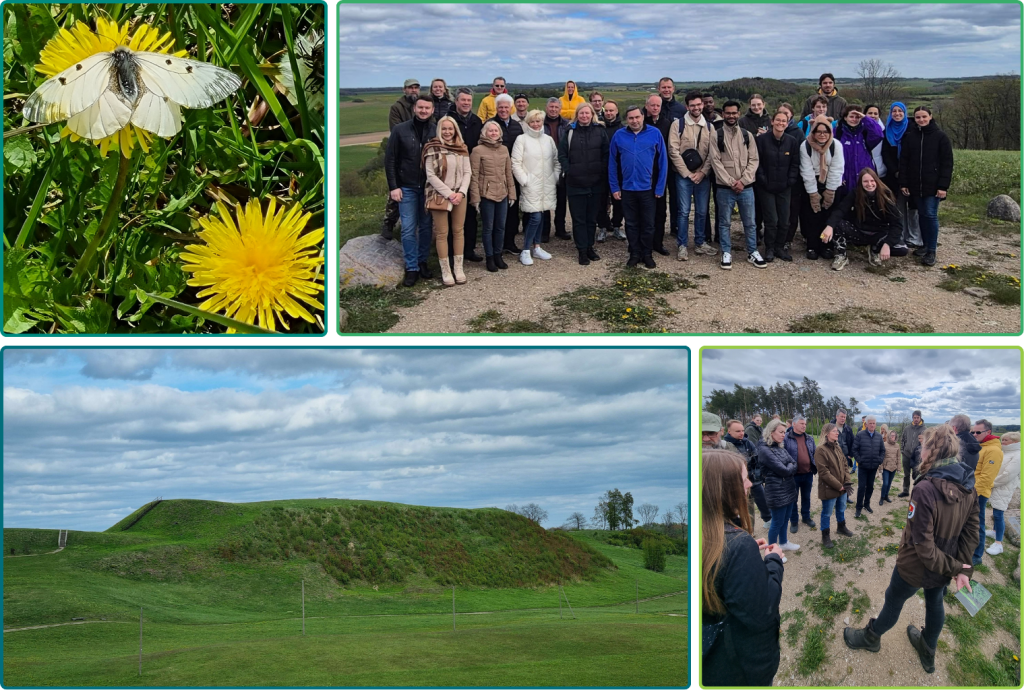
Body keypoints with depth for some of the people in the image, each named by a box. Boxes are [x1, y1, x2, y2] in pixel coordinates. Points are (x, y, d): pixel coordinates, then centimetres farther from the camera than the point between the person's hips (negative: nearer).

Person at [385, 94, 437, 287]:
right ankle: (412, 268, 6)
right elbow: (390, 159, -2)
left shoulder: (437, 132, -2)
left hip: (429, 187, 1)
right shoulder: (400, 130, -4)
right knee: (408, 229, -1)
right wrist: (393, 186, -7)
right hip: (406, 188, -1)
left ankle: (422, 262, 23)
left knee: (425, 227, 9)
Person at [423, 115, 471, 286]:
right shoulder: (433, 149, -6)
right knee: (442, 233, 0)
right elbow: (431, 175, -10)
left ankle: (458, 268, 15)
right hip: (439, 195, -4)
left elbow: (467, 172, 6)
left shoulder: (462, 148, 7)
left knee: (458, 231, 7)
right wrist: (449, 194, -13)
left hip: (459, 195, 4)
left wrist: (461, 192, -9)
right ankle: (445, 271, 7)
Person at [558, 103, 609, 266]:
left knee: (592, 217, 12)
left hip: (595, 182, 1)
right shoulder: (570, 132, 1)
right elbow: (562, 154, 2)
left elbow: (606, 154, 3)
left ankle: (589, 247, 24)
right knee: (579, 219, 3)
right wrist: (568, 170, -6)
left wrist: (602, 172, -5)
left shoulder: (600, 131, 2)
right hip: (575, 183, -1)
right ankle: (582, 251, 8)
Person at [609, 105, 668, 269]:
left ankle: (647, 254, 22)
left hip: (648, 188, -1)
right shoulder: (619, 136, -2)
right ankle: (634, 254, 23)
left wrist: (660, 188, -5)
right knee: (631, 224, 11)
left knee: (648, 224, 9)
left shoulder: (655, 134, -6)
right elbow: (612, 163, 3)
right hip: (627, 188, 1)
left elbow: (662, 162, -3)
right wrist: (614, 187, 0)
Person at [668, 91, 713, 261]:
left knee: (702, 211, 9)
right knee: (684, 211, -2)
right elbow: (673, 151, -9)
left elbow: (711, 153, 4)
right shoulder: (678, 124, -5)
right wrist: (688, 173, -11)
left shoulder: (709, 126, 6)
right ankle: (681, 246, 7)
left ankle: (699, 243, 22)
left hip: (703, 176, 3)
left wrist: (702, 172, -9)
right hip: (683, 175, -3)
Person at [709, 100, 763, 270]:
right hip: (724, 188, -2)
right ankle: (726, 253, 15)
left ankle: (753, 252, 18)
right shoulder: (716, 136, 0)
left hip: (746, 187, 2)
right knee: (724, 222, 5)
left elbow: (753, 160, 2)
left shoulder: (747, 135, 7)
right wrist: (731, 182, -13)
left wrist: (742, 181, -11)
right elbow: (716, 161, -7)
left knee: (750, 222, 7)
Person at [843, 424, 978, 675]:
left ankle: (871, 637, 46)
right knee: (935, 602, 27)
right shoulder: (968, 486, -11)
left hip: (915, 567, -6)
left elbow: (923, 545, -30)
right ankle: (928, 652, 49)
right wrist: (963, 569, -7)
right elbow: (970, 532, -6)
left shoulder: (926, 489, -35)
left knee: (893, 600, 20)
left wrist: (951, 566, -18)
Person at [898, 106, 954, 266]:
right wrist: (903, 183, 0)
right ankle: (925, 245, 20)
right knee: (922, 215, 9)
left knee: (930, 215, -8)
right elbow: (903, 161, 7)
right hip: (915, 185, 4)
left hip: (933, 185, -4)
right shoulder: (909, 136, 6)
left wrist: (943, 186, -11)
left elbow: (947, 163, -5)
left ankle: (931, 251, -4)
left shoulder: (940, 136, -3)